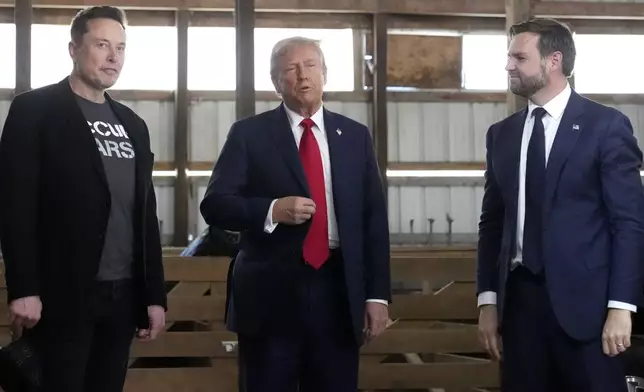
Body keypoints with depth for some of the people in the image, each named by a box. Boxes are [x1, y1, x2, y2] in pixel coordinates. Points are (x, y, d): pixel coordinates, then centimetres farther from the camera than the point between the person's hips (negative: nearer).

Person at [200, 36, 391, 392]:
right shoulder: (249, 134, 3)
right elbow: (214, 205, -3)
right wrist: (272, 211, -20)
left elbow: (374, 219, 9)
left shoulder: (355, 136, 10)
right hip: (270, 293, -2)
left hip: (339, 292, 2)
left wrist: (377, 294, 3)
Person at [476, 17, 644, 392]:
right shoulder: (502, 134, 12)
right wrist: (488, 299, 7)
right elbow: (493, 221, 14)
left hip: (582, 300, -4)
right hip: (518, 298, 4)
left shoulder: (606, 125, -3)